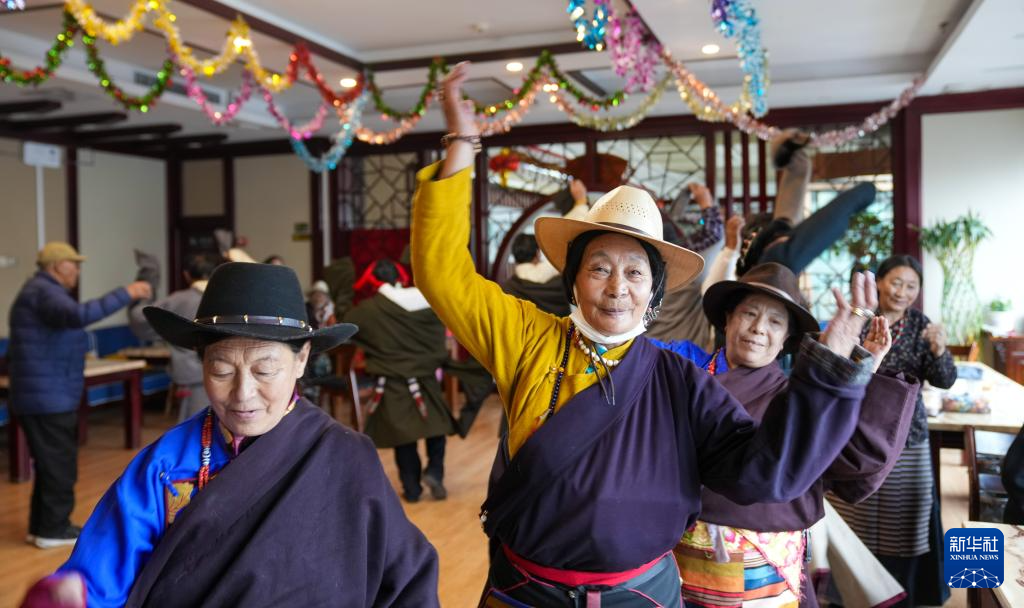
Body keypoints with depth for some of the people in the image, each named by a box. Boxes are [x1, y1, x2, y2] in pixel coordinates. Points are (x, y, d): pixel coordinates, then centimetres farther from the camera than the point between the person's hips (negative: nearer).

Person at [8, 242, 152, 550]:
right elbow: (79, 315, -36)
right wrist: (125, 294, -34)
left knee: (51, 464, 17)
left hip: (46, 397, 10)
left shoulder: (42, 291, 18)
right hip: (48, 398, -10)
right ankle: (53, 529, 8)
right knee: (59, 465, -1)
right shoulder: (43, 292, -16)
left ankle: (41, 525, 24)